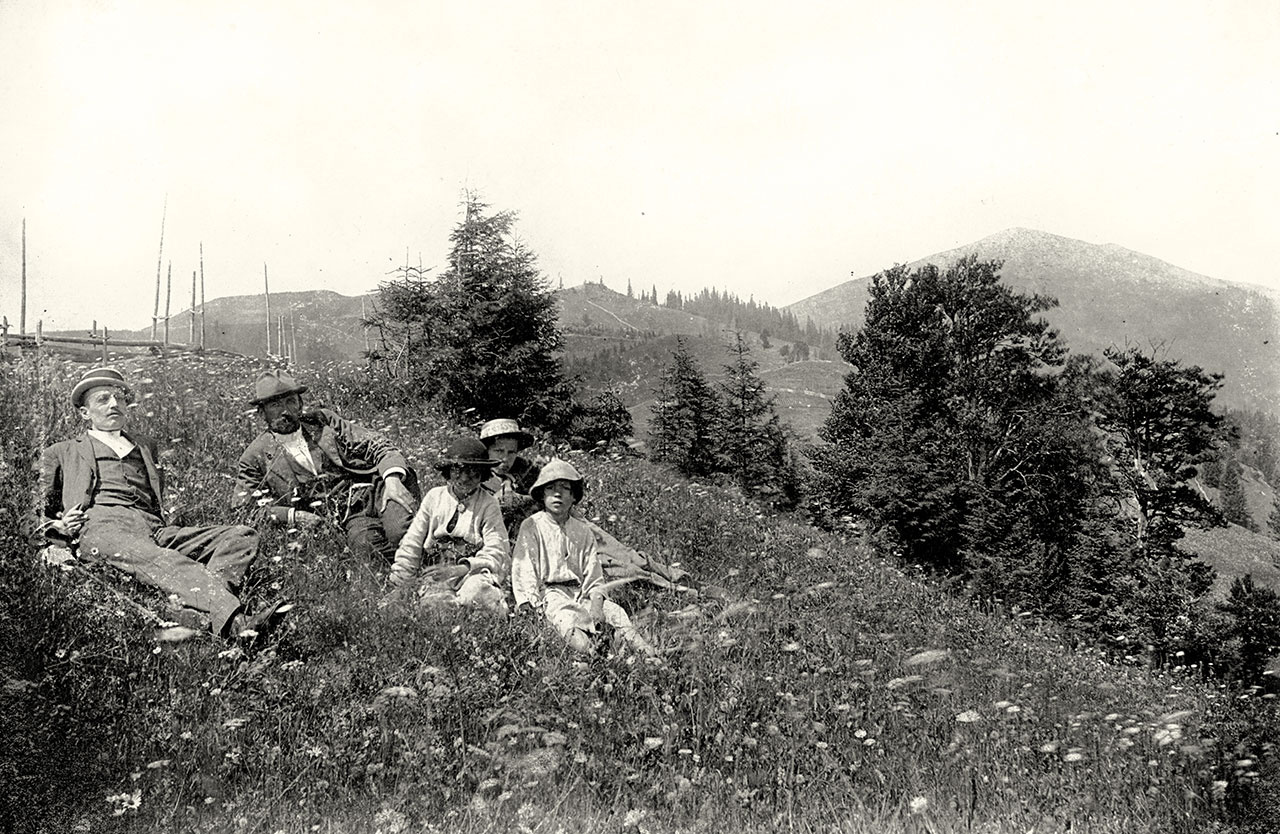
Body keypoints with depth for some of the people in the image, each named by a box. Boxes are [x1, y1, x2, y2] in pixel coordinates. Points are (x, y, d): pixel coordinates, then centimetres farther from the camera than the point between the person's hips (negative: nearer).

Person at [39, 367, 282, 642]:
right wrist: (60, 525, 2)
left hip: (156, 529, 5)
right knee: (164, 562, -39)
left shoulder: (145, 446, 37)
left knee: (243, 535, -21)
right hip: (101, 527, -4)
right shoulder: (62, 453, 28)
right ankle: (236, 622, -62)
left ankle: (198, 613, -47)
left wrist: (169, 513, 13)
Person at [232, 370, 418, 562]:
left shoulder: (322, 420, 14)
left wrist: (393, 480, -12)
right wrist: (292, 515, -6)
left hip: (374, 490, 1)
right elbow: (241, 508, 9)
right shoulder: (256, 457, 11)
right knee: (366, 545, -34)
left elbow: (376, 445, 9)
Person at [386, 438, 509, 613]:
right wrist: (398, 584, 2)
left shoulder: (488, 505, 4)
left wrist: (456, 569, -20)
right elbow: (411, 544, 12)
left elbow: (495, 554, -6)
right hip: (435, 574, 2)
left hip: (474, 574, -2)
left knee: (477, 592, -36)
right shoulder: (434, 497, 12)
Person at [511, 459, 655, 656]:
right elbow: (523, 568, -1)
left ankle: (644, 650, -30)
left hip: (579, 591, 4)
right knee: (565, 618, -34)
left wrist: (596, 599, -10)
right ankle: (589, 654, -52)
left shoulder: (583, 530, 15)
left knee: (615, 611, -20)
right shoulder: (531, 527, 5)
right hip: (549, 592, -4)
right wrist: (526, 602, -15)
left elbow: (593, 573, 9)